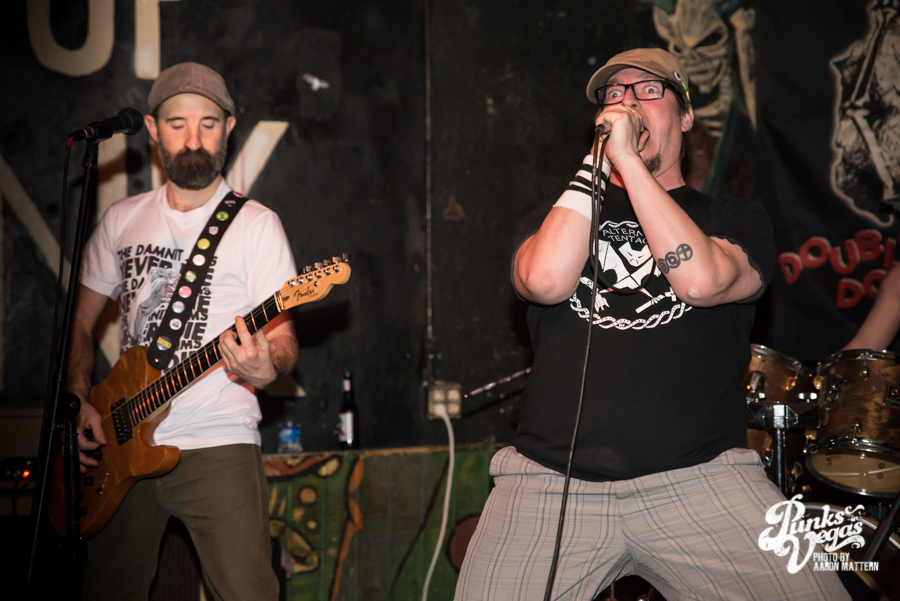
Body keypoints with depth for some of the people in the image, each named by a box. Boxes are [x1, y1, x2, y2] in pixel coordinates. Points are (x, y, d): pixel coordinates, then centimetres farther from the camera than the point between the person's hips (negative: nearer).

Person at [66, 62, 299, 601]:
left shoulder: (255, 224, -1)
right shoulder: (122, 220, 13)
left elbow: (283, 339, -5)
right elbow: (82, 323, 19)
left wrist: (268, 368, -28)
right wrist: (80, 401, 3)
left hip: (217, 443, -4)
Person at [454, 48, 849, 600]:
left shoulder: (736, 219, 15)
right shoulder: (553, 218, 20)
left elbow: (701, 279, -10)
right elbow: (545, 281, -5)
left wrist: (628, 160, -6)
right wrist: (597, 161, 0)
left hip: (699, 476, -1)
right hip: (550, 480, 2)